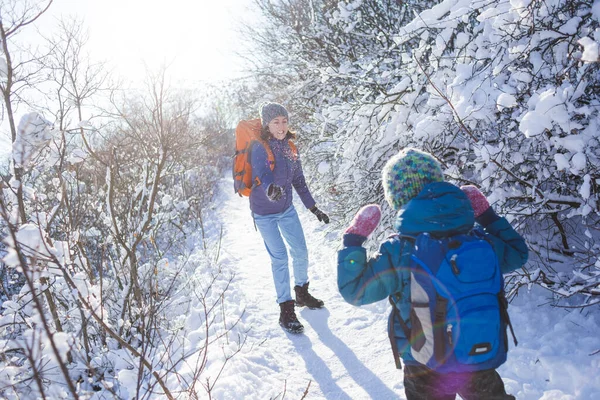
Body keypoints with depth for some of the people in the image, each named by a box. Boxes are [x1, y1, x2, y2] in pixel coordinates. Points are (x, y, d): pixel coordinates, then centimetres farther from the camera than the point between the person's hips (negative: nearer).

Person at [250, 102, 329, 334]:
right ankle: (286, 310, 7)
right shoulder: (259, 148, -18)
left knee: (301, 253, 12)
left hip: (287, 210, 6)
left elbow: (299, 181, 7)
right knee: (280, 258, -7)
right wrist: (271, 188, -60)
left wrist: (313, 208, 7)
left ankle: (302, 293, 37)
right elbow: (261, 173, -38)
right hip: (264, 213, -6)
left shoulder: (290, 147, -1)